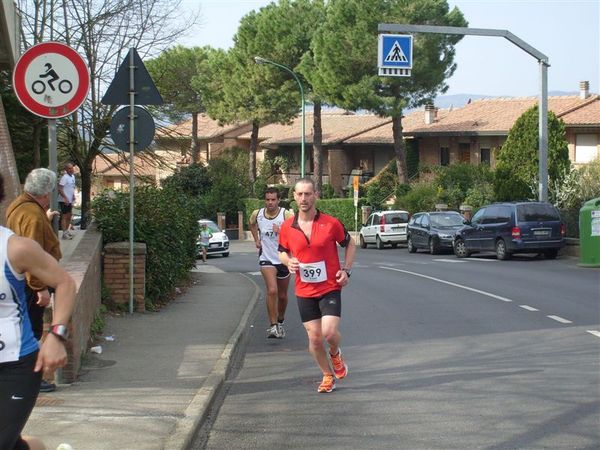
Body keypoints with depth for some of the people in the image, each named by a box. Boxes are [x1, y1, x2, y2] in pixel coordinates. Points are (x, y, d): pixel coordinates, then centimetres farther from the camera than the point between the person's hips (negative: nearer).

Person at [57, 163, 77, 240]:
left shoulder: (72, 176, 11)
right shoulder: (64, 177, -17)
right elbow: (60, 189, -23)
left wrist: (73, 196, 16)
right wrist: (65, 198, -28)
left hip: (70, 200, 9)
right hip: (64, 201, -9)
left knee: (69, 216, 17)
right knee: (64, 216, -6)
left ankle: (67, 231, 28)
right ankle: (64, 234, -4)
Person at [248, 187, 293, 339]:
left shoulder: (287, 215, -13)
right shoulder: (257, 214, -3)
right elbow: (251, 224, 22)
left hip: (283, 259, 0)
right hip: (266, 259, 0)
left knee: (282, 295, 14)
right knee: (272, 291, -21)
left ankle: (280, 322, 38)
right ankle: (273, 326, -17)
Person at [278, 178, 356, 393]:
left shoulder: (331, 223, -7)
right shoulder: (287, 227, -1)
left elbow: (350, 244, 7)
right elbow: (282, 252, 14)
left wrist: (346, 270, -5)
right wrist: (289, 262, -8)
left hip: (330, 288, -2)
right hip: (304, 292, 2)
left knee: (329, 332, -17)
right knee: (314, 337, 4)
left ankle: (335, 354, 20)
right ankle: (328, 376, 26)